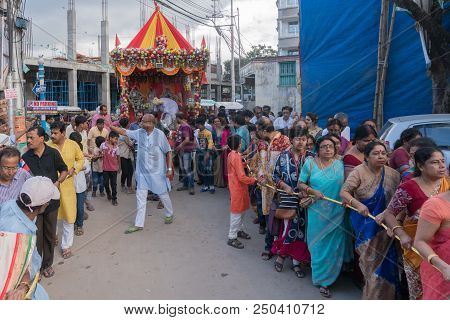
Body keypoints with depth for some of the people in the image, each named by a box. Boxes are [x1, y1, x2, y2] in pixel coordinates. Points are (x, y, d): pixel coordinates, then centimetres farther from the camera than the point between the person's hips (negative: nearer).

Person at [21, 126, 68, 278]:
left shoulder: (53, 153, -5)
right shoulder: (25, 157, -2)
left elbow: (64, 170, 6)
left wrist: (57, 182, -11)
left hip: (51, 200, 0)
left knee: (50, 234, 12)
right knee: (36, 235, 3)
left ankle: (47, 264, 29)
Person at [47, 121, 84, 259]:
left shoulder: (73, 145, -4)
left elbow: (81, 159, 10)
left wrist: (75, 169, -8)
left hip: (67, 186, 1)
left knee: (68, 217, 7)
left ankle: (66, 246, 22)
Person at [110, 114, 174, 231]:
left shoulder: (159, 134, -14)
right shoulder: (139, 133, -2)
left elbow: (168, 152, -10)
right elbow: (124, 132, 6)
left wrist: (169, 168, -13)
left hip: (157, 171, -4)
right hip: (143, 171, 4)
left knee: (163, 194, 11)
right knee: (141, 196, 5)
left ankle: (169, 214, 38)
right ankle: (139, 224, 14)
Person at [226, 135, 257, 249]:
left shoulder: (232, 154, 6)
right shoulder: (236, 157, -24)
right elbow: (242, 177, -24)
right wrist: (253, 180, -11)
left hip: (237, 186, 10)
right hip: (237, 188, -10)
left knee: (242, 210, 22)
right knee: (237, 212, 0)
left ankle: (239, 230, 37)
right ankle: (232, 238, 10)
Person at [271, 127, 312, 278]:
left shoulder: (311, 157, 0)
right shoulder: (284, 156, 1)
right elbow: (275, 175, 6)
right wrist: (284, 186, -9)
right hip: (288, 198, 0)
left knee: (302, 229, 5)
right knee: (288, 227, 2)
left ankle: (297, 261, 21)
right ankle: (281, 254, 27)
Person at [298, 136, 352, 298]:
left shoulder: (340, 165, 5)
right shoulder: (310, 163, 1)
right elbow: (301, 184, 3)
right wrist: (312, 191, -14)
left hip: (337, 212, 1)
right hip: (318, 211, -1)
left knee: (334, 246, 5)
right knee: (319, 244, 8)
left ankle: (326, 280, 23)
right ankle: (322, 278, 26)